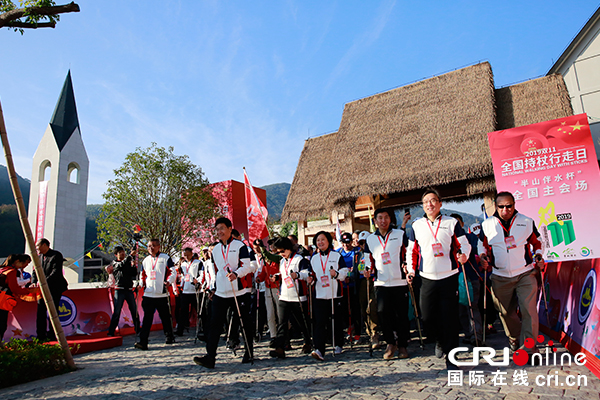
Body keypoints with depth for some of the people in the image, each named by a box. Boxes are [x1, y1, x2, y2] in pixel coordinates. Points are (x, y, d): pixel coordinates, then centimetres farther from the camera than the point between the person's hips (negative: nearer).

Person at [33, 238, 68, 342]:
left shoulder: (56, 255, -9)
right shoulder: (39, 257, 12)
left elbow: (56, 272, -18)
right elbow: (35, 271, 12)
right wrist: (34, 282, -7)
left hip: (55, 288, -6)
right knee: (40, 311, 3)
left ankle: (52, 335, 5)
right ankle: (41, 336, 10)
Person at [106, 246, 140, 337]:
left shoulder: (129, 263, 14)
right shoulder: (114, 263, 3)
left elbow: (134, 275, 9)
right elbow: (121, 265, -20)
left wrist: (134, 266, -6)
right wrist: (130, 255, -27)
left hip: (129, 290, 4)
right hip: (119, 290, -4)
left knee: (134, 311, 5)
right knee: (116, 312, -4)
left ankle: (138, 330, 15)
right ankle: (111, 333, 5)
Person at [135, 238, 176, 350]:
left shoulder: (165, 258, 1)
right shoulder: (145, 260, 15)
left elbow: (173, 272, -3)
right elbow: (143, 275, 23)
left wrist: (168, 281, -18)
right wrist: (141, 283, 6)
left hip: (162, 294, -2)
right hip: (148, 294, 3)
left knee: (165, 317, 9)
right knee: (147, 318, -7)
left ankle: (169, 336, 26)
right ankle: (143, 342, -8)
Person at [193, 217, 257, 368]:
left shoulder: (240, 246, -4)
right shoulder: (215, 250, 14)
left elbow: (247, 266, -13)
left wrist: (236, 274, -30)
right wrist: (215, 287, 21)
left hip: (240, 292, -4)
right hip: (220, 293, 5)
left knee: (245, 322, 7)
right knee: (215, 323, -5)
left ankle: (249, 352, 23)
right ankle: (210, 357, -5)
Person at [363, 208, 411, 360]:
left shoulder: (400, 234, 4)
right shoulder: (370, 239, 10)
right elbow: (368, 258, 20)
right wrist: (368, 269, 3)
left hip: (400, 281, -1)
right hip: (381, 283, 1)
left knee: (402, 314, 3)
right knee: (382, 311, -11)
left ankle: (402, 345, 20)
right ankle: (390, 343, 7)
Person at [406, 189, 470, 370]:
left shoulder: (451, 223, 3)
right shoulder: (417, 225, 9)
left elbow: (464, 244, 6)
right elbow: (411, 250, 16)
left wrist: (463, 255, -16)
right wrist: (411, 270, 7)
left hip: (449, 277, -2)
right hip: (427, 278, 2)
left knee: (449, 319, -2)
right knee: (427, 318, 2)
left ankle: (451, 358, 12)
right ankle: (440, 340, 34)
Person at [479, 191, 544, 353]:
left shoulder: (527, 222, 2)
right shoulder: (487, 225, 2)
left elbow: (537, 242, 15)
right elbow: (483, 244, 16)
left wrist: (538, 256, -1)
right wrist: (483, 256, -2)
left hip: (526, 274, -1)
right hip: (500, 277, 1)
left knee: (528, 310, -10)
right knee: (505, 312, 10)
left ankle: (528, 347, 0)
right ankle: (515, 338, 35)